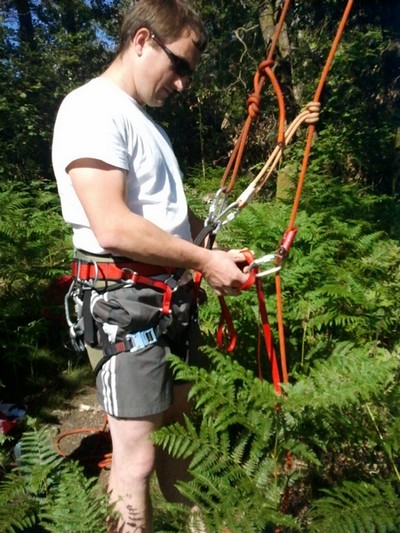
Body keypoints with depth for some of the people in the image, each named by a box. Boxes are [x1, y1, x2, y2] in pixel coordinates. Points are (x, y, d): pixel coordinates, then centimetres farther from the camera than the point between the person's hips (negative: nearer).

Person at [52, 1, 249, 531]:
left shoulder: (143, 119, 19)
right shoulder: (92, 107, -10)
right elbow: (113, 227, -22)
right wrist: (204, 260, -14)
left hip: (173, 299, 9)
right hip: (127, 303, -9)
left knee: (177, 425, 21)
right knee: (137, 454, 1)